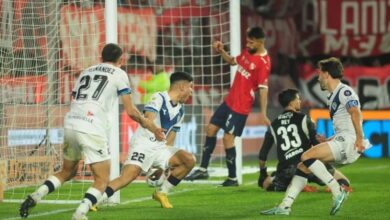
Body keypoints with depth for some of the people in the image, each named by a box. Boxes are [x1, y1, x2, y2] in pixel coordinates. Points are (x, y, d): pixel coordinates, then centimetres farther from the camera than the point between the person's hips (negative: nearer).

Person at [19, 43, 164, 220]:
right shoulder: (119, 74, 9)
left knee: (67, 172, 25)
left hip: (70, 124, 6)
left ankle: (34, 197, 8)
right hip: (92, 129, -6)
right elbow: (130, 111, 6)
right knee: (102, 181, 2)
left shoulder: (86, 71, 25)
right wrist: (150, 126, 21)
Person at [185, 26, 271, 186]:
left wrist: (263, 113, -25)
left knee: (228, 138, -8)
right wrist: (221, 51, 8)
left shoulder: (263, 63, -19)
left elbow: (263, 89, -21)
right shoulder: (247, 52, 6)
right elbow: (232, 61, 25)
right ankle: (203, 169, 21)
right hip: (229, 100, 9)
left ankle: (233, 178, 5)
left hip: (241, 107, -9)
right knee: (211, 128, 12)